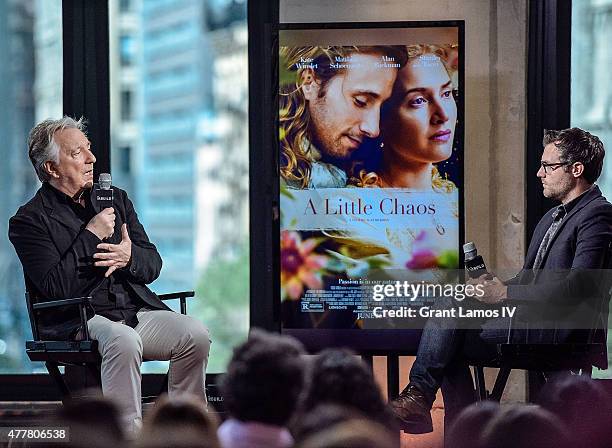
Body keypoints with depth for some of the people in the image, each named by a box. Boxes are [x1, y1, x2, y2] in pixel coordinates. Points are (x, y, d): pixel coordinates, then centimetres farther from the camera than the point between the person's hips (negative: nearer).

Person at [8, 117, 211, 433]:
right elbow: (55, 287, -13)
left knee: (195, 334, -20)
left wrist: (130, 256, -8)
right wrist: (91, 235, -12)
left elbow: (153, 265, 16)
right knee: (124, 340, -37)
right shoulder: (29, 221, -1)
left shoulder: (116, 199, 18)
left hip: (136, 309, 6)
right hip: (77, 322, -6)